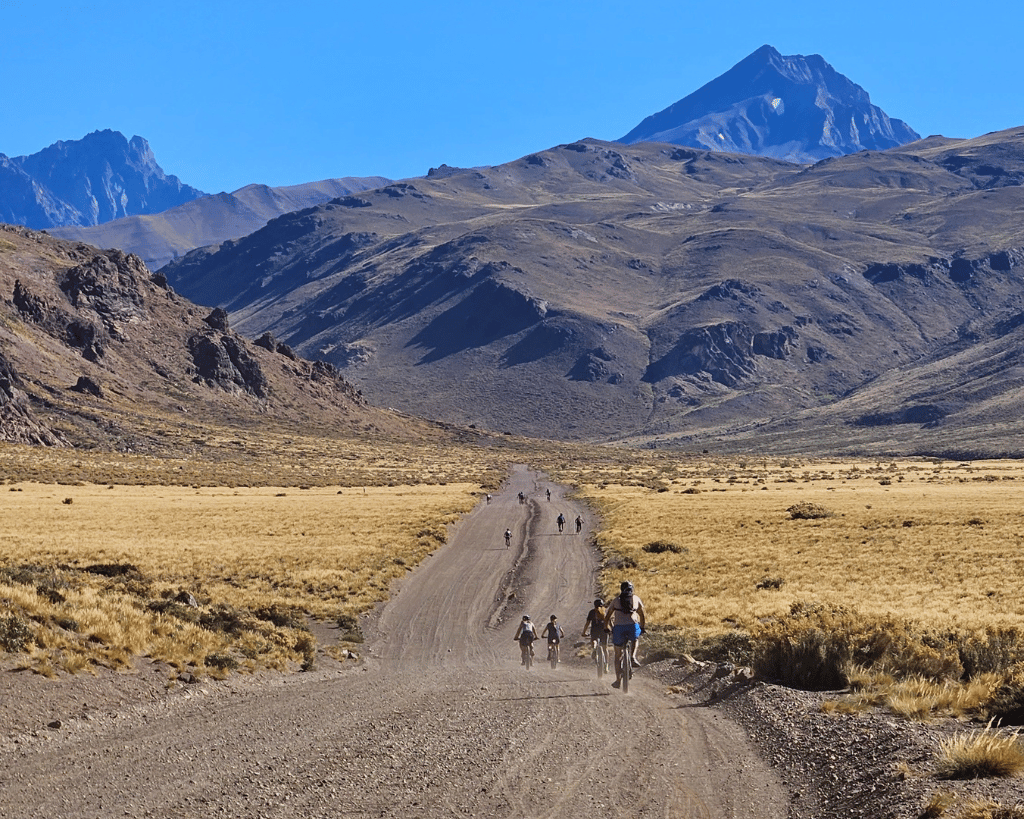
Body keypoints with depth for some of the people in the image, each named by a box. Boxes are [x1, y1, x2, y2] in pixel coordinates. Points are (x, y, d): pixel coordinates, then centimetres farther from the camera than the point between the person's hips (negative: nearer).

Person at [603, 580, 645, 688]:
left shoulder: (616, 600, 17)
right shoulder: (636, 599, 17)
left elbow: (607, 616, 19)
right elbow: (642, 615, 22)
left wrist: (606, 629, 30)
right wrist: (642, 628, 34)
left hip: (618, 628, 0)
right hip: (633, 626, 0)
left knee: (618, 655, 14)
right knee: (636, 639, 37)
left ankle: (618, 680, 10)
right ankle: (633, 657, 11)